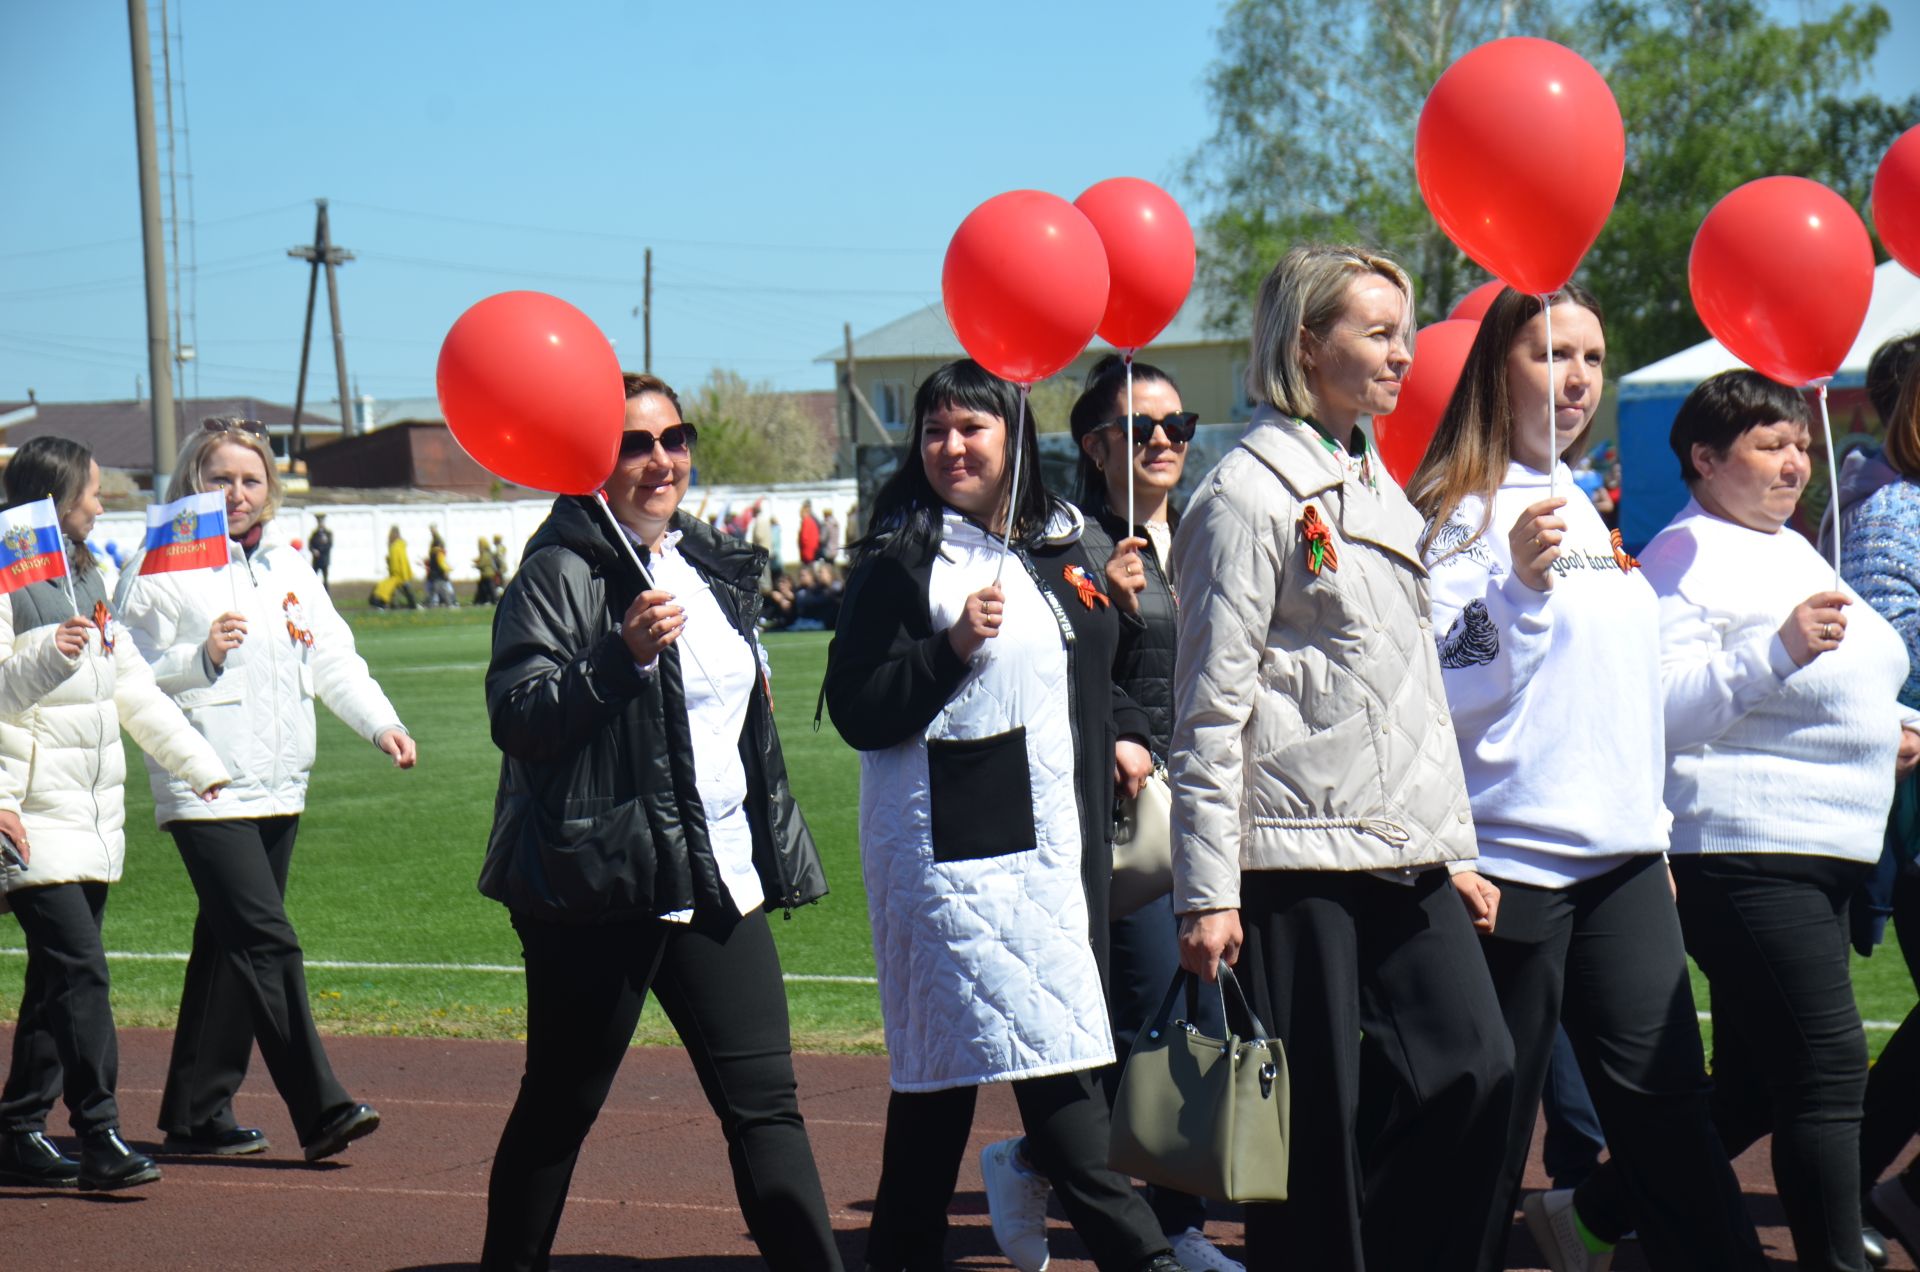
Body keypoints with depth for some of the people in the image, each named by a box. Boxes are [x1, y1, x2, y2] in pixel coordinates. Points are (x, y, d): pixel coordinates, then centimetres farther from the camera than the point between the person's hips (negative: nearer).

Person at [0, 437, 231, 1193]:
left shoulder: (89, 578, 18)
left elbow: (132, 687, 24)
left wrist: (199, 763, 23)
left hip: (96, 812, 8)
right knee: (79, 968, -15)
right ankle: (99, 1138, -15)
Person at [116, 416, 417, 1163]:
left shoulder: (287, 564, 15)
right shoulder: (162, 567, -5)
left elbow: (332, 657, 13)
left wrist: (381, 723, -1)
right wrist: (201, 659, -22)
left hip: (278, 788, 7)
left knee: (229, 949, 12)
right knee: (267, 943, -15)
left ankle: (196, 1115, 19)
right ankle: (320, 1110, -16)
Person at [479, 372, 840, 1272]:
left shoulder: (712, 566, 15)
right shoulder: (562, 571, -9)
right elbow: (515, 718, -19)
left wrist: (773, 852, 24)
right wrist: (623, 654, -30)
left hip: (718, 883, 6)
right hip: (600, 886, -6)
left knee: (765, 1102, 0)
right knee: (559, 1108, 6)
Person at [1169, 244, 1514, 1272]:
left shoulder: (1378, 487, 18)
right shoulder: (1250, 491, -8)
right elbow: (1211, 706, -11)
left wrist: (1456, 849, 20)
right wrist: (1208, 894, -15)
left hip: (1404, 853, 8)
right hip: (1297, 852, -8)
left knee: (1475, 1071, -1)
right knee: (1315, 1116, -3)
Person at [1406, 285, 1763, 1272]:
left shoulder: (1584, 506, 17)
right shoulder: (1460, 511, -7)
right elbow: (1441, 693, -14)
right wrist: (1520, 585, -24)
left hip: (1622, 857, 7)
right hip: (1512, 853, -7)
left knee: (1666, 1105, 2)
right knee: (1488, 1124, -2)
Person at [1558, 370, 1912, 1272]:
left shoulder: (1792, 551, 20)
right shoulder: (1683, 558, -10)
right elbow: (1657, 710, -20)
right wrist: (1778, 650, -27)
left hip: (1821, 854, 10)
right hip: (1740, 850, -10)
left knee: (1758, 1079, 14)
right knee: (1828, 1067, -13)